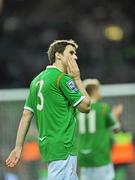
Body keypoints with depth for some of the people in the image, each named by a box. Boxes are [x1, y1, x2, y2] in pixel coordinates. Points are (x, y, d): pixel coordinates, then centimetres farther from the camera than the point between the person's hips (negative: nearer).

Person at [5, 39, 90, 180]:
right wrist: (77, 78, 2)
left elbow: (26, 115, 13)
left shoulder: (38, 80, 16)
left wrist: (18, 147, 13)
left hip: (46, 145, 9)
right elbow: (85, 106, -6)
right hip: (62, 147, -9)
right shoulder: (62, 78, -9)